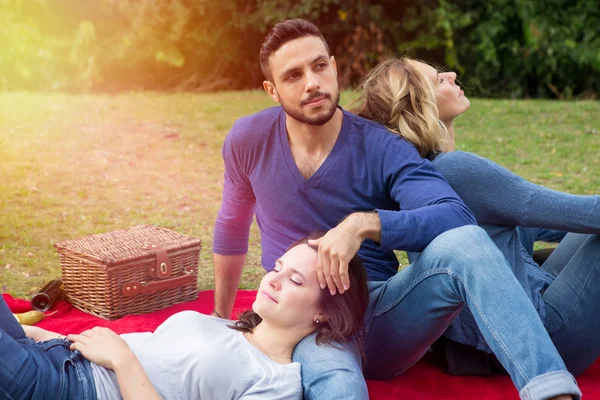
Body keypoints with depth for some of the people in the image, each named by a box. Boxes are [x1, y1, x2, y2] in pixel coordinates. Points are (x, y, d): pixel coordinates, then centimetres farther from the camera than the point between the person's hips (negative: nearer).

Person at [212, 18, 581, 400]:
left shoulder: (383, 149, -7)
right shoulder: (249, 140, 1)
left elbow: (460, 218, -23)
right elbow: (232, 226, 19)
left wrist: (363, 224, -37)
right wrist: (220, 318, 30)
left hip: (383, 318, 1)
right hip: (306, 320, 0)